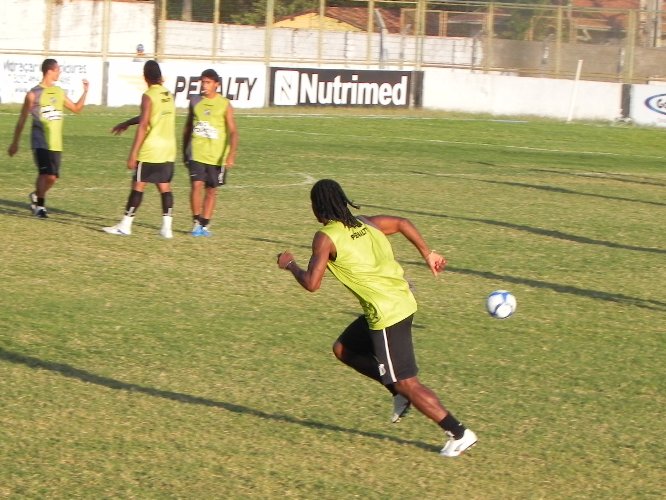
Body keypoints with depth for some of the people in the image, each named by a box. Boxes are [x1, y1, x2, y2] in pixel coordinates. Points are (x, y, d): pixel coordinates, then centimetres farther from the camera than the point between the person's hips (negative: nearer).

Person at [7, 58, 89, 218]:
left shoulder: (59, 92, 11)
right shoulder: (34, 94, -5)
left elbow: (76, 108, 25)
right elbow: (22, 119, 1)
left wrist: (85, 92, 12)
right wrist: (15, 142, 4)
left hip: (56, 144, 6)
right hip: (41, 143, -6)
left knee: (52, 177, 4)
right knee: (47, 174, -16)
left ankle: (36, 195, 31)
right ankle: (40, 205, 0)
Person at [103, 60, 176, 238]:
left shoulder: (149, 96, -12)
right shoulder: (168, 95, 12)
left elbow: (143, 126, -17)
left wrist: (133, 154, -16)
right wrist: (127, 123, 38)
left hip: (150, 150, -7)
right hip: (168, 150, 7)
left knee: (138, 186, -1)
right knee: (165, 187, 8)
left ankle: (125, 225, 3)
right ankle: (167, 227, 3)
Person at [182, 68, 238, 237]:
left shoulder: (225, 105, -4)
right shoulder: (195, 101, 4)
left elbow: (233, 131, -6)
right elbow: (188, 127, 15)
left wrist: (231, 154, -19)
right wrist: (184, 151, 17)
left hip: (217, 156, -1)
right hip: (196, 153, 1)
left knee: (211, 190, 8)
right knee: (196, 185, -14)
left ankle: (205, 224, 19)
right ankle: (196, 222, -1)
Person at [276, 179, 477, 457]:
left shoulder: (326, 238, -11)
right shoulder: (366, 224, 12)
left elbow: (311, 284, -15)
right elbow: (403, 223, 23)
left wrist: (290, 265, 3)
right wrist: (427, 254, 29)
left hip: (386, 314, -9)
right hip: (403, 301, 9)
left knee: (407, 383, -1)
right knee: (344, 349, 22)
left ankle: (459, 434, 0)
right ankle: (400, 393, 20)